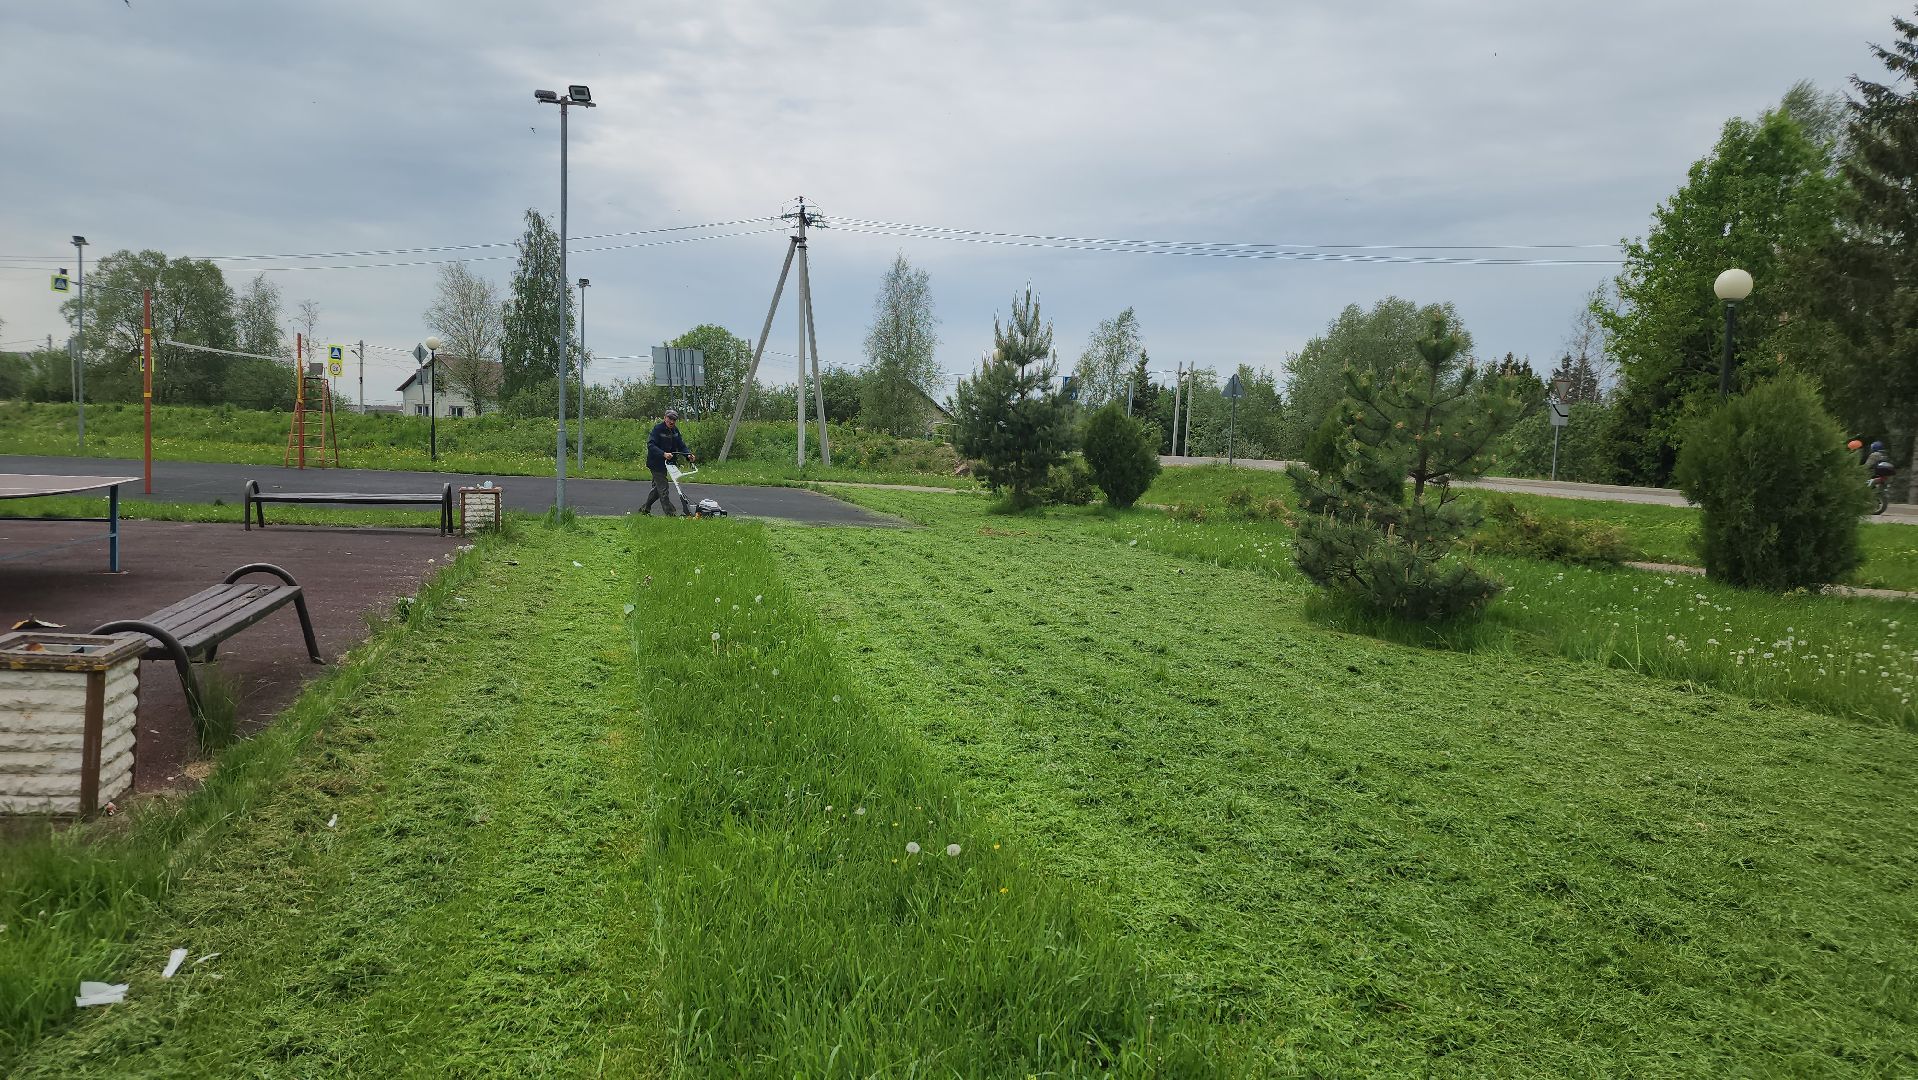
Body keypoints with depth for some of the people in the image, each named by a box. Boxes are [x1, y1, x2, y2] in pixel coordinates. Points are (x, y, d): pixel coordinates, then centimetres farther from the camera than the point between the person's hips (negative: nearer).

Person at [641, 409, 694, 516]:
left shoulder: (675, 430, 9)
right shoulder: (658, 428, -15)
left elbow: (681, 445, 9)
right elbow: (651, 445, -24)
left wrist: (688, 455, -10)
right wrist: (664, 454, -37)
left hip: (667, 463, 9)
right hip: (656, 463, -9)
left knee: (658, 488, 16)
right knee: (663, 488, -9)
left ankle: (645, 509, 29)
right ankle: (670, 513, -8)